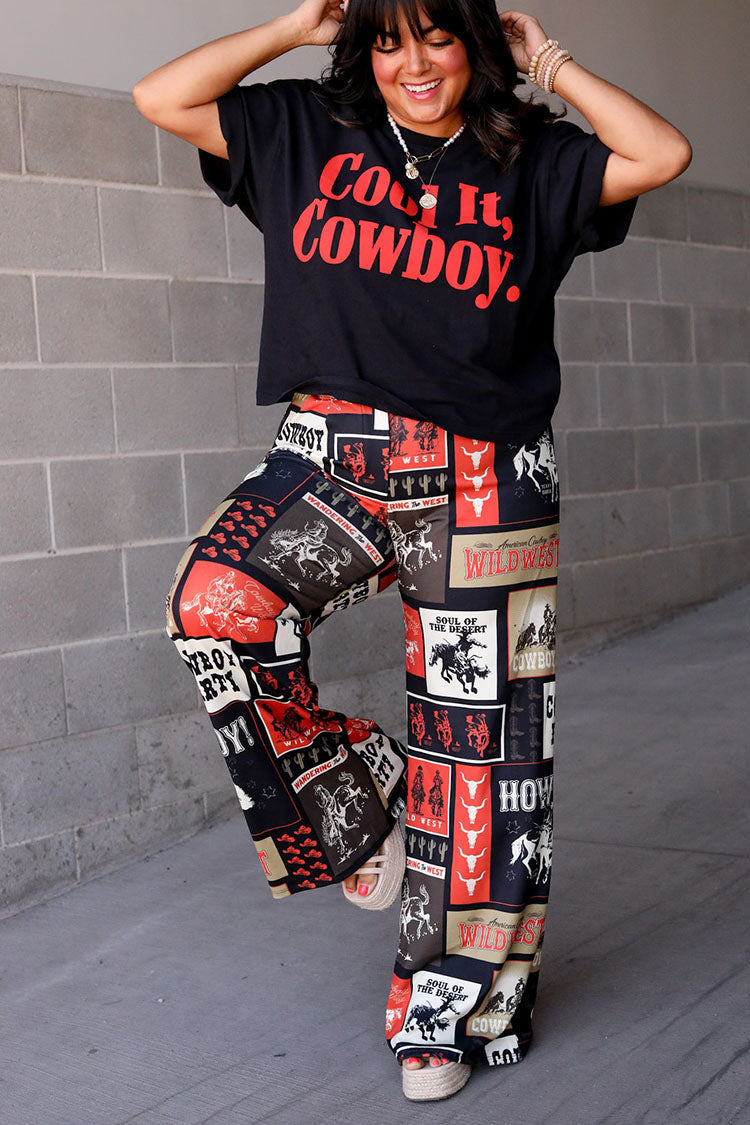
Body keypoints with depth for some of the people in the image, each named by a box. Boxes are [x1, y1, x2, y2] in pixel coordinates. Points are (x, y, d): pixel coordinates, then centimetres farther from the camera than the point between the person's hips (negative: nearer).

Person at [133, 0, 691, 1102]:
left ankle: (454, 1008, 14)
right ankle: (357, 816, -5)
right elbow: (163, 97, 8)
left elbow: (661, 154, -1)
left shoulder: (530, 159, 11)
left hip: (484, 480, 0)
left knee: (477, 733, 0)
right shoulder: (307, 131, 13)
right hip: (333, 453, 1)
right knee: (217, 604, -28)